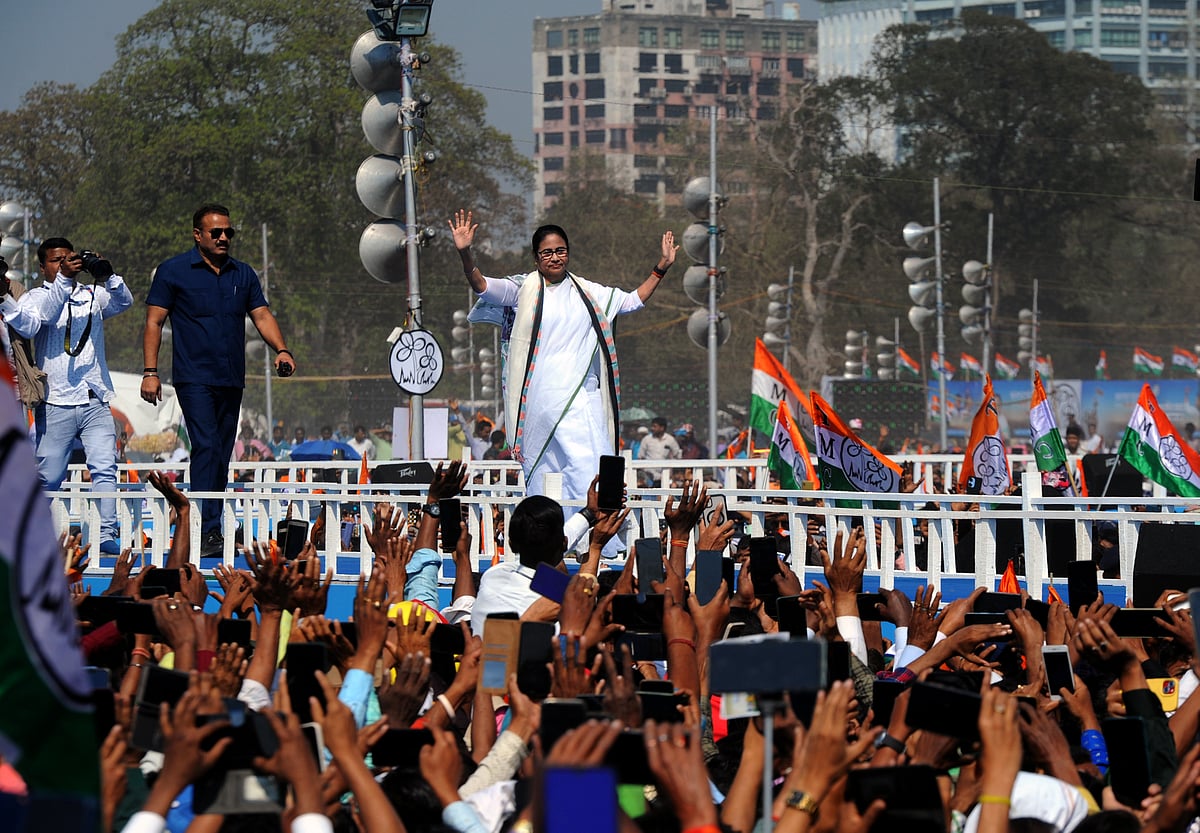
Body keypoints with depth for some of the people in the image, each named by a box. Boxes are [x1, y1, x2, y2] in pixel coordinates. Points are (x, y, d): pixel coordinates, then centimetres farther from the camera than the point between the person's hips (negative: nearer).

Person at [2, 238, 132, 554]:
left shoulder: (92, 296, 14)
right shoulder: (35, 297, 6)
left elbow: (123, 302, -3)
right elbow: (33, 323, -16)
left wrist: (108, 276, -22)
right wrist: (63, 280, -25)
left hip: (95, 401, 2)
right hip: (55, 404, -2)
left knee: (104, 468, -12)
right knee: (47, 477, 1)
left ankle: (106, 535, -15)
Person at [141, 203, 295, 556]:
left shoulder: (243, 275, 14)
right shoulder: (173, 271, 0)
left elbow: (262, 316, 11)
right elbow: (154, 322, -1)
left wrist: (281, 350, -9)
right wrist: (150, 372, -9)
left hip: (232, 381, 6)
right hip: (195, 378, -6)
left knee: (221, 457, 6)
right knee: (206, 448, -18)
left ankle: (209, 529, 11)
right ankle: (207, 531, -24)